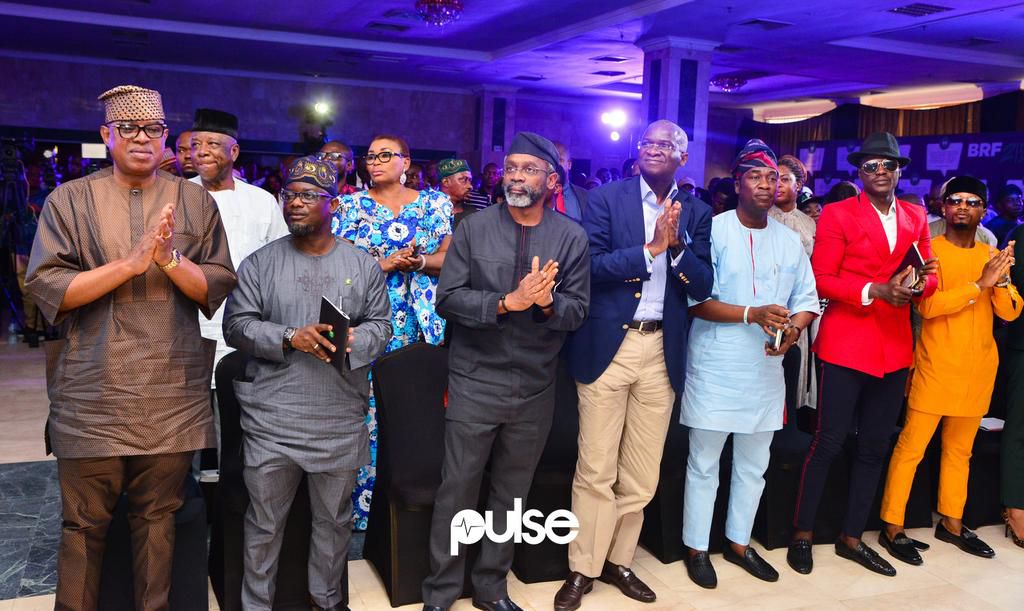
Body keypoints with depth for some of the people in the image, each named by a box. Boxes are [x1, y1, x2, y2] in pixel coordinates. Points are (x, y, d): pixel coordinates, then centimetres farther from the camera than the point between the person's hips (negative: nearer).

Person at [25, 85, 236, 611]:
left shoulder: (195, 202, 8)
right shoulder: (69, 201, 4)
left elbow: (218, 288, 3)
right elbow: (46, 288, -6)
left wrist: (169, 258, -15)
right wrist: (130, 262, -16)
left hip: (173, 395, 1)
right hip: (92, 393, -1)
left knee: (159, 517, 12)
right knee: (84, 523, 9)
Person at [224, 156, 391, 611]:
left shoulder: (364, 266, 4)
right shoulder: (259, 263, 2)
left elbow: (380, 325, 3)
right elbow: (236, 325, -3)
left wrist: (351, 342, -18)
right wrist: (290, 338, -18)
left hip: (340, 422, 1)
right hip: (271, 420, -1)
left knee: (334, 519, 15)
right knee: (264, 522, 10)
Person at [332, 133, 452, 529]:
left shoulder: (435, 203, 10)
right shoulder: (351, 206, 8)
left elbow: (450, 256, 6)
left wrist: (419, 262, -13)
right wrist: (383, 264, -12)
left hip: (423, 324, 1)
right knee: (368, 409, -1)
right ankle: (365, 503, 10)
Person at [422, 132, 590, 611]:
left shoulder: (571, 237, 0)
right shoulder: (474, 227, -3)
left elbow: (577, 310, -3)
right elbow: (448, 298, -11)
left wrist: (548, 302, -24)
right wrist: (508, 302, -23)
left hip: (535, 388, 2)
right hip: (474, 383, -2)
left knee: (512, 495, 15)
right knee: (457, 492, 5)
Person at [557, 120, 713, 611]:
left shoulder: (696, 213, 8)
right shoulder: (606, 198, -1)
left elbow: (702, 286, 1)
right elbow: (591, 266, -13)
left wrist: (676, 244, -15)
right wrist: (651, 249, -16)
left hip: (662, 350, 3)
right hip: (607, 345, -3)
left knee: (642, 473, 12)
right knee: (595, 470, 3)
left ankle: (618, 560, 30)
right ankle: (582, 569, 18)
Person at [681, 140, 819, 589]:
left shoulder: (790, 240, 9)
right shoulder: (713, 230, -8)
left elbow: (807, 299, 8)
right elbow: (695, 299, -14)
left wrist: (792, 329, -13)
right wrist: (753, 314, -23)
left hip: (766, 371, 5)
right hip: (715, 370, -5)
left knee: (754, 465, 16)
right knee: (704, 463, 6)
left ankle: (738, 542, 33)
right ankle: (696, 548, 21)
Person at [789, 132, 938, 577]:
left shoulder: (916, 217, 12)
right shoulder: (838, 215, -3)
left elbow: (928, 278, 13)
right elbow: (821, 281, -8)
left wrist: (921, 283, -10)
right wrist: (876, 291, -20)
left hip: (894, 347, 5)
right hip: (845, 344, -5)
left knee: (874, 447, 11)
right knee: (828, 442, -1)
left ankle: (851, 538, 25)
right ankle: (802, 535, 14)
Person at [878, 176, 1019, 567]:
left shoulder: (991, 255, 11)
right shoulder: (930, 250, -5)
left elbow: (1010, 313, 3)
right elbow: (928, 306, -19)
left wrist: (1001, 280, -14)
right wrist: (979, 284, -21)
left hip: (978, 368, 6)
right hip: (936, 367, -6)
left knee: (960, 449, 15)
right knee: (911, 446, -4)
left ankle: (951, 522, 27)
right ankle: (892, 526, 3)